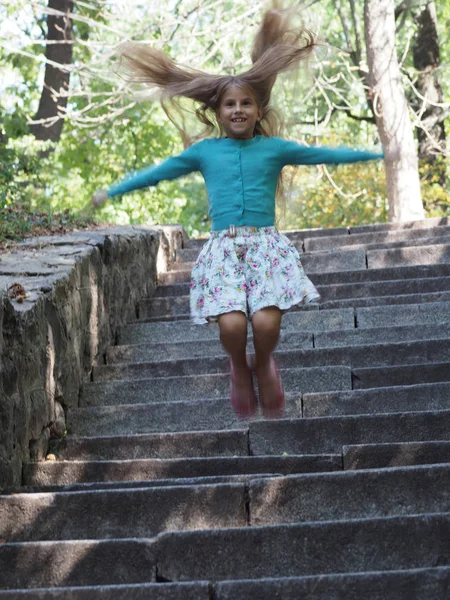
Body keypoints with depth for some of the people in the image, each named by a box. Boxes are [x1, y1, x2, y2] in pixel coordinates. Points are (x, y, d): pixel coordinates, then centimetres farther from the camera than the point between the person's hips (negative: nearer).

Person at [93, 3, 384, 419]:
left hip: (267, 244, 0)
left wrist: (380, 154, 14)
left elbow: (324, 154, 14)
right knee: (232, 324, -21)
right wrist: (113, 192, 27)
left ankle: (263, 365, 14)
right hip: (223, 247, 0)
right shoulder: (205, 151, 12)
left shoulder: (273, 148, 10)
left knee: (266, 323, -20)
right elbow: (159, 172, 21)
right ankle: (239, 368, 13)